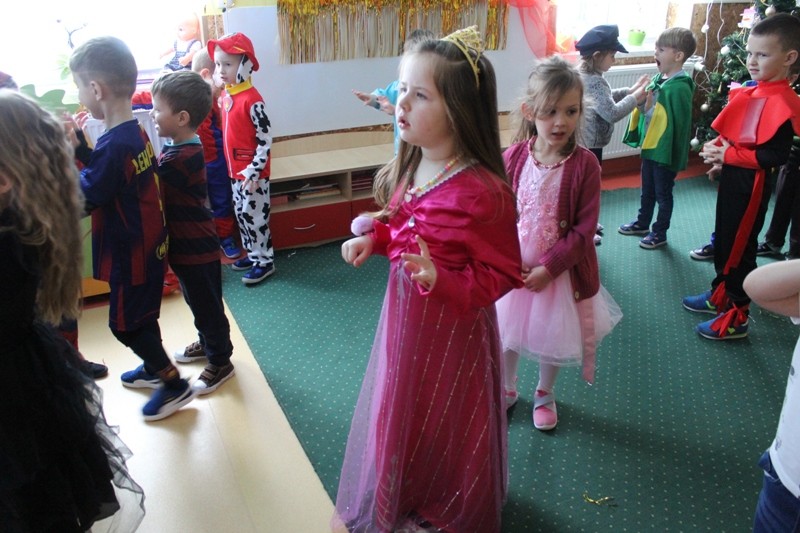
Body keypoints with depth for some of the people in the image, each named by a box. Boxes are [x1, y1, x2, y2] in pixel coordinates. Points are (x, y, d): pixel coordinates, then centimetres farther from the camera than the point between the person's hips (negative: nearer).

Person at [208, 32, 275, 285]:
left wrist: (253, 171, -22)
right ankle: (253, 254, 32)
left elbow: (265, 139, -19)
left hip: (252, 172, -8)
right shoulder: (226, 95, 7)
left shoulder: (251, 99, -19)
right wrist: (233, 168, 16)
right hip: (235, 169, 9)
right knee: (241, 214, 17)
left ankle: (265, 261, 13)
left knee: (254, 215, -1)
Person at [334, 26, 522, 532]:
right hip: (404, 314, 8)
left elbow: (503, 273, -21)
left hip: (452, 329, -7)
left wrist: (444, 282, -34)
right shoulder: (409, 167, -5)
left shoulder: (483, 191, -30)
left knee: (445, 425, 17)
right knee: (400, 410, 27)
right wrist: (373, 238, -4)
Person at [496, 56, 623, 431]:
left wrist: (549, 267, -19)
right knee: (507, 333, 18)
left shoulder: (584, 164, -16)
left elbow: (584, 229, -15)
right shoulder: (513, 157, -10)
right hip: (514, 268, 2)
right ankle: (507, 389, 46)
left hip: (562, 270, -1)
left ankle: (545, 394, 46)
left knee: (553, 337, 18)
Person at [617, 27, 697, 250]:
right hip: (649, 145, 8)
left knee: (663, 193, 9)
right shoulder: (657, 78, 2)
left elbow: (679, 123, -20)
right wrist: (641, 101, -1)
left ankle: (659, 233, 25)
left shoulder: (680, 87, -22)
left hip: (665, 150, -8)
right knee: (647, 189, 23)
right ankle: (642, 223, 41)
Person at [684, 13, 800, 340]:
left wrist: (728, 156, -20)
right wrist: (716, 148, -1)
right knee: (723, 238, 21)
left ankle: (737, 317, 17)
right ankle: (720, 295, 39)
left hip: (751, 185, -9)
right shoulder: (749, 91, 5)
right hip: (731, 178, 9)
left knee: (739, 247, 2)